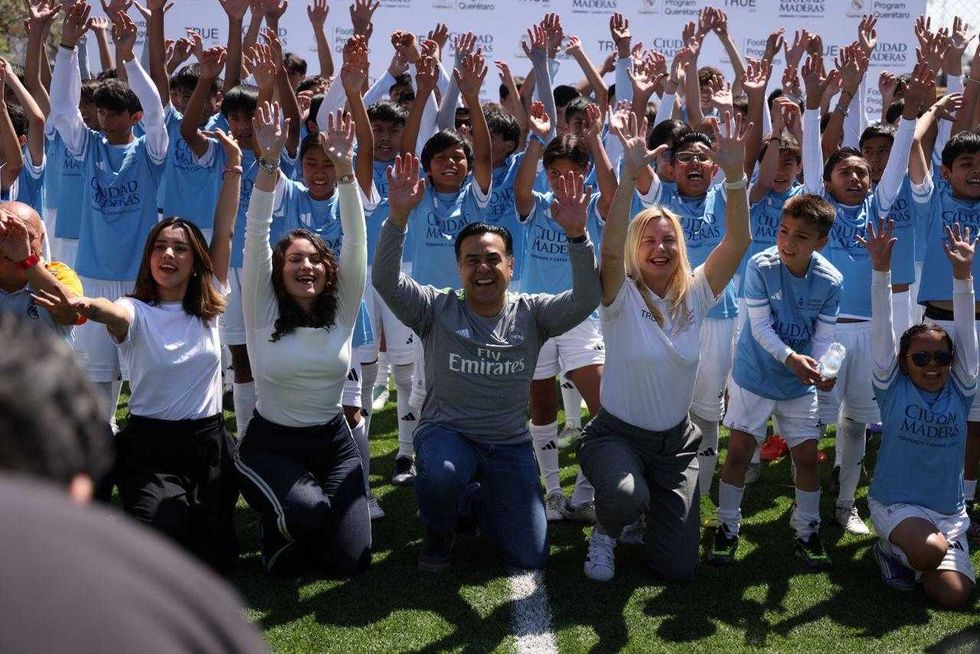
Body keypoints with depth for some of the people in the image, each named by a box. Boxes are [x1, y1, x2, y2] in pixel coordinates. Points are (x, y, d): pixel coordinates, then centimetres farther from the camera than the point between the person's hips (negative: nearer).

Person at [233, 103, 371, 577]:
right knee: (307, 511, -33)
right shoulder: (262, 308, -7)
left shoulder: (343, 308, -2)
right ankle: (277, 526, 5)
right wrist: (269, 162, -30)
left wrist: (344, 168, -25)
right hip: (270, 443, -2)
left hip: (333, 442, 2)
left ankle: (303, 529, 24)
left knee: (349, 561, -11)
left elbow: (355, 239, -13)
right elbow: (255, 237, -18)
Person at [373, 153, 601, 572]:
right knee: (441, 476, -40)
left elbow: (586, 299, -17)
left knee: (530, 560, -3)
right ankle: (439, 532, -1)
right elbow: (386, 281, -20)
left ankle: (478, 504, 29)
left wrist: (576, 234, -32)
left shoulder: (531, 314, -1)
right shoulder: (437, 310, -5)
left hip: (510, 446, 2)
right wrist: (399, 215, -34)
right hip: (446, 431, -2)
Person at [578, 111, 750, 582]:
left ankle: (651, 511, 33)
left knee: (677, 569, -1)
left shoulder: (695, 295, -4)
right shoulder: (622, 297, -13)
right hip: (617, 434, -3)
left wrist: (734, 174, -28)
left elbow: (738, 241, -15)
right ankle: (606, 534, 1)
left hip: (676, 439, 4)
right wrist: (630, 174, -41)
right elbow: (610, 249, -34)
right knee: (625, 498, -38)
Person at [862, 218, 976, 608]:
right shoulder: (892, 388, -3)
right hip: (895, 502, -3)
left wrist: (963, 275, -18)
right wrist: (881, 271, -22)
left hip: (948, 512, 3)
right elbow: (883, 329, -12)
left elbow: (966, 331, -7)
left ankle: (914, 549, 17)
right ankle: (893, 548, 3)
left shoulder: (960, 391, 3)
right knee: (930, 549, -33)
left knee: (953, 596, -14)